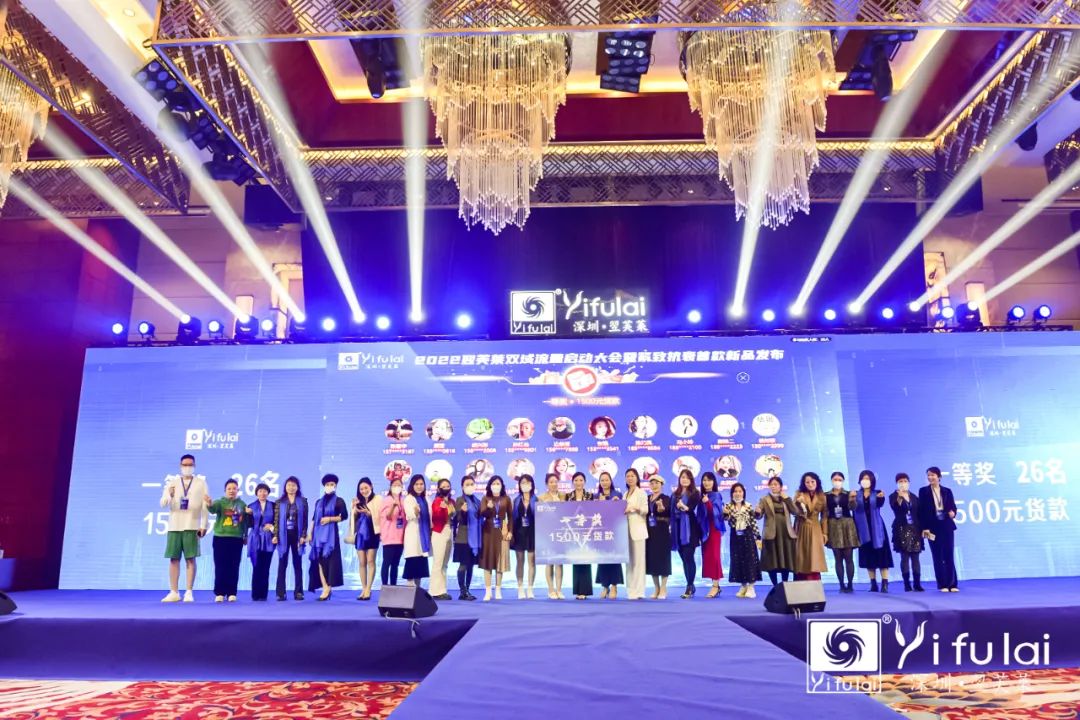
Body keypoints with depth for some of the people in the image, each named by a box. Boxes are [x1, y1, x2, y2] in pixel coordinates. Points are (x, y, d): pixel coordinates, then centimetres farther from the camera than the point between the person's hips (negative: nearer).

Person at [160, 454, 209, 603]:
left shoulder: (201, 482, 6)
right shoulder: (172, 482, 10)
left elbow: (205, 506, 2)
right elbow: (163, 503, 0)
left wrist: (203, 525, -6)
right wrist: (169, 496, -22)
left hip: (192, 526, -2)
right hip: (174, 526, 2)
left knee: (190, 559, -3)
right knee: (173, 559, 3)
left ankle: (189, 592, 1)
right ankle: (174, 593, 10)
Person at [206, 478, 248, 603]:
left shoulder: (242, 504, 8)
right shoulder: (220, 502, 0)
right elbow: (213, 508, -24)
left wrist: (245, 537, 13)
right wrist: (209, 504, -47)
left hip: (236, 539, 2)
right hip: (220, 538, -2)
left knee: (234, 567, 3)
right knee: (220, 566, 0)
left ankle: (231, 593, 8)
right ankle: (219, 593, 6)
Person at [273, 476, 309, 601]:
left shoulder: (303, 501, 4)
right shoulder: (280, 501, 5)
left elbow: (305, 520, 1)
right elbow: (276, 519, 2)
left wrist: (303, 535, -7)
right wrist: (275, 535, -6)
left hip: (296, 534, 0)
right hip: (283, 535, 0)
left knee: (297, 564, 5)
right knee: (282, 564, 0)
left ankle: (298, 592, 8)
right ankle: (281, 593, 2)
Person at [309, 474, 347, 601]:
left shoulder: (339, 501, 2)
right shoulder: (319, 502, 15)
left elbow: (344, 516, -5)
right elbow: (314, 518, 16)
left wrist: (330, 519, -13)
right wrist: (310, 534, 10)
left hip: (331, 533, -5)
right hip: (318, 533, 5)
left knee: (329, 559, -8)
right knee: (319, 560, -1)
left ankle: (328, 588, -6)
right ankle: (325, 588, 0)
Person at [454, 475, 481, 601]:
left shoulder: (477, 501, 12)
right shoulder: (460, 500, -5)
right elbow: (458, 520, -13)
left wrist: (480, 536, 10)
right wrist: (462, 511, -32)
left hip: (475, 537, 6)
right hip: (463, 537, -6)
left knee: (471, 565, 8)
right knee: (463, 564, -6)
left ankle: (467, 590, 14)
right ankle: (462, 591, -1)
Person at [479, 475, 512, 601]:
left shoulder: (506, 499, 5)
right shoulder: (485, 499, 2)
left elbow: (510, 516, 7)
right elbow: (482, 514, -10)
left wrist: (510, 531, -2)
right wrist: (488, 508, -30)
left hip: (502, 532, 1)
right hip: (488, 532, -1)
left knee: (500, 560, 3)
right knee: (488, 559, -2)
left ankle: (498, 590, 12)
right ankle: (488, 591, 2)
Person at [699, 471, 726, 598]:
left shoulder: (717, 496, -4)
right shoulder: (701, 496, 11)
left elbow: (716, 512, -16)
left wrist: (708, 503, -29)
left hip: (714, 529, -6)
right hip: (704, 529, 6)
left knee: (714, 555, -8)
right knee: (706, 556, 5)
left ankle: (716, 585, -6)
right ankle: (715, 585, 11)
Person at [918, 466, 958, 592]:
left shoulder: (947, 491, 9)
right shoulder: (923, 491, 2)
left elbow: (953, 506, 9)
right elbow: (922, 510, -2)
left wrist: (952, 513, -15)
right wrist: (925, 528, -9)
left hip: (947, 526, 2)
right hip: (933, 527, -2)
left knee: (950, 555, 2)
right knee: (938, 556, 2)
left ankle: (953, 584, 7)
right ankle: (943, 585, 7)